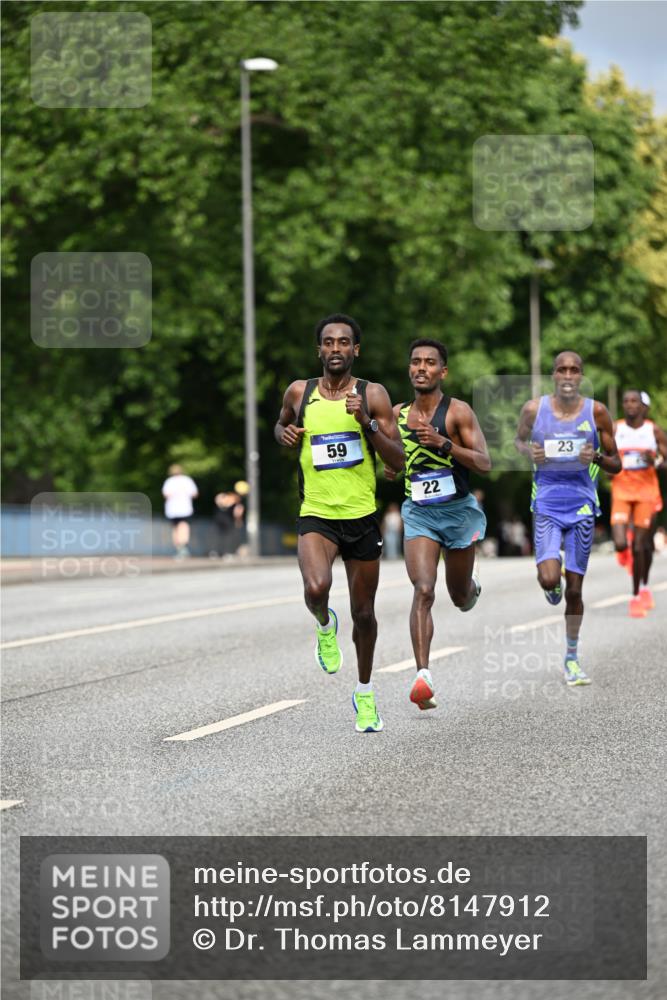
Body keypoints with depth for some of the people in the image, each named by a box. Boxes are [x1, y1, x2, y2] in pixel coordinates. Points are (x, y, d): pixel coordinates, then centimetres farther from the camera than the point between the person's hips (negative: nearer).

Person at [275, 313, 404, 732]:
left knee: (364, 612, 10)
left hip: (362, 517, 1)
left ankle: (365, 693, 33)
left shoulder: (373, 395, -3)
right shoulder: (300, 392, 2)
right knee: (317, 589, -29)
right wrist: (285, 434, 1)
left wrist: (367, 423, -20)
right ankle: (325, 624, 9)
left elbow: (398, 460, -6)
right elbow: (282, 425, 24)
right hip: (316, 515, 0)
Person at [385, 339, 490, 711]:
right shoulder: (398, 414, 5)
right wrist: (390, 466, -1)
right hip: (418, 513, 1)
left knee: (461, 597, 15)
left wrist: (443, 443, -27)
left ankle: (472, 586, 54)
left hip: (459, 511, -1)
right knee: (423, 590, -19)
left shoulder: (458, 411, -8)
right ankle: (423, 675, -26)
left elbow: (485, 463, -16)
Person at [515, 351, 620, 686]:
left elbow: (616, 465, 5)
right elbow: (518, 441, 17)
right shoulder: (534, 409, -2)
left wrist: (596, 458, -16)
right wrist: (529, 453, -6)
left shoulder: (596, 412, -2)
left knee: (574, 589, 4)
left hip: (582, 505, 1)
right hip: (547, 503, -1)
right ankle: (553, 587, 20)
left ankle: (572, 659, 21)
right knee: (549, 579, -20)